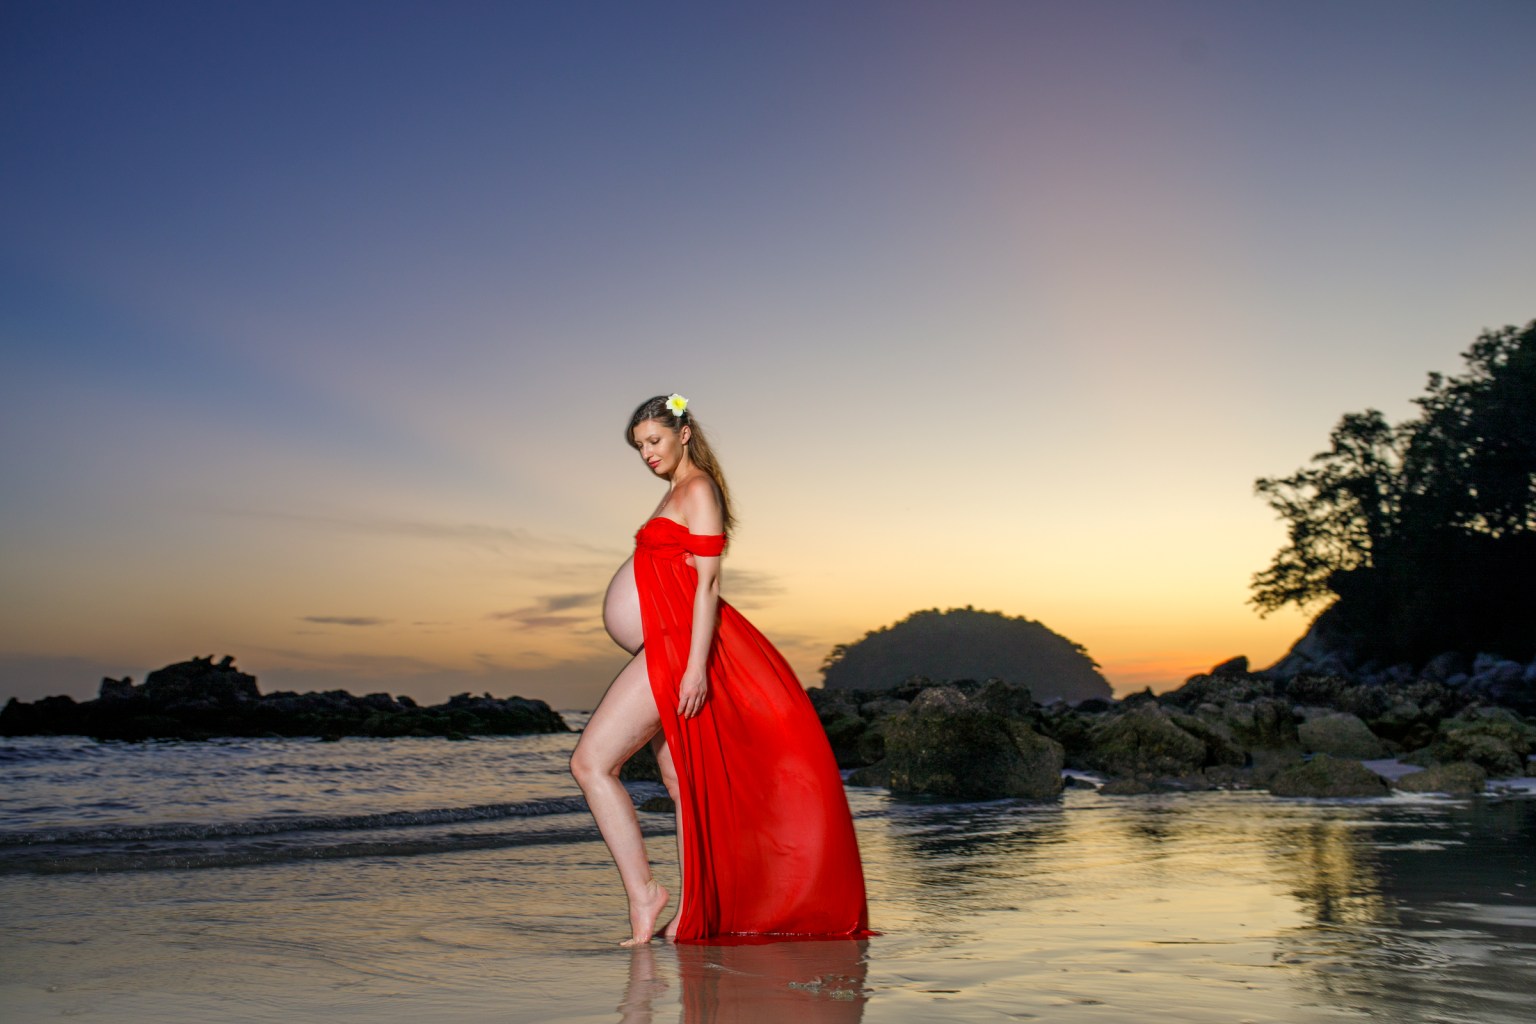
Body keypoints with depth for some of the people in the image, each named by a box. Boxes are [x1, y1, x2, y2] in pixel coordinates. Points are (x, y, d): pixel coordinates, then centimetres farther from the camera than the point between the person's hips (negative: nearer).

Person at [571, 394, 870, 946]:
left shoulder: (698, 489, -7)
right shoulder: (675, 492, 21)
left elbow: (707, 581, -15)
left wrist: (696, 663, -22)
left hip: (679, 647, -10)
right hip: (665, 651, 10)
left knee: (590, 761, -13)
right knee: (682, 783, 10)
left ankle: (642, 890, -10)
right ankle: (694, 909, 16)